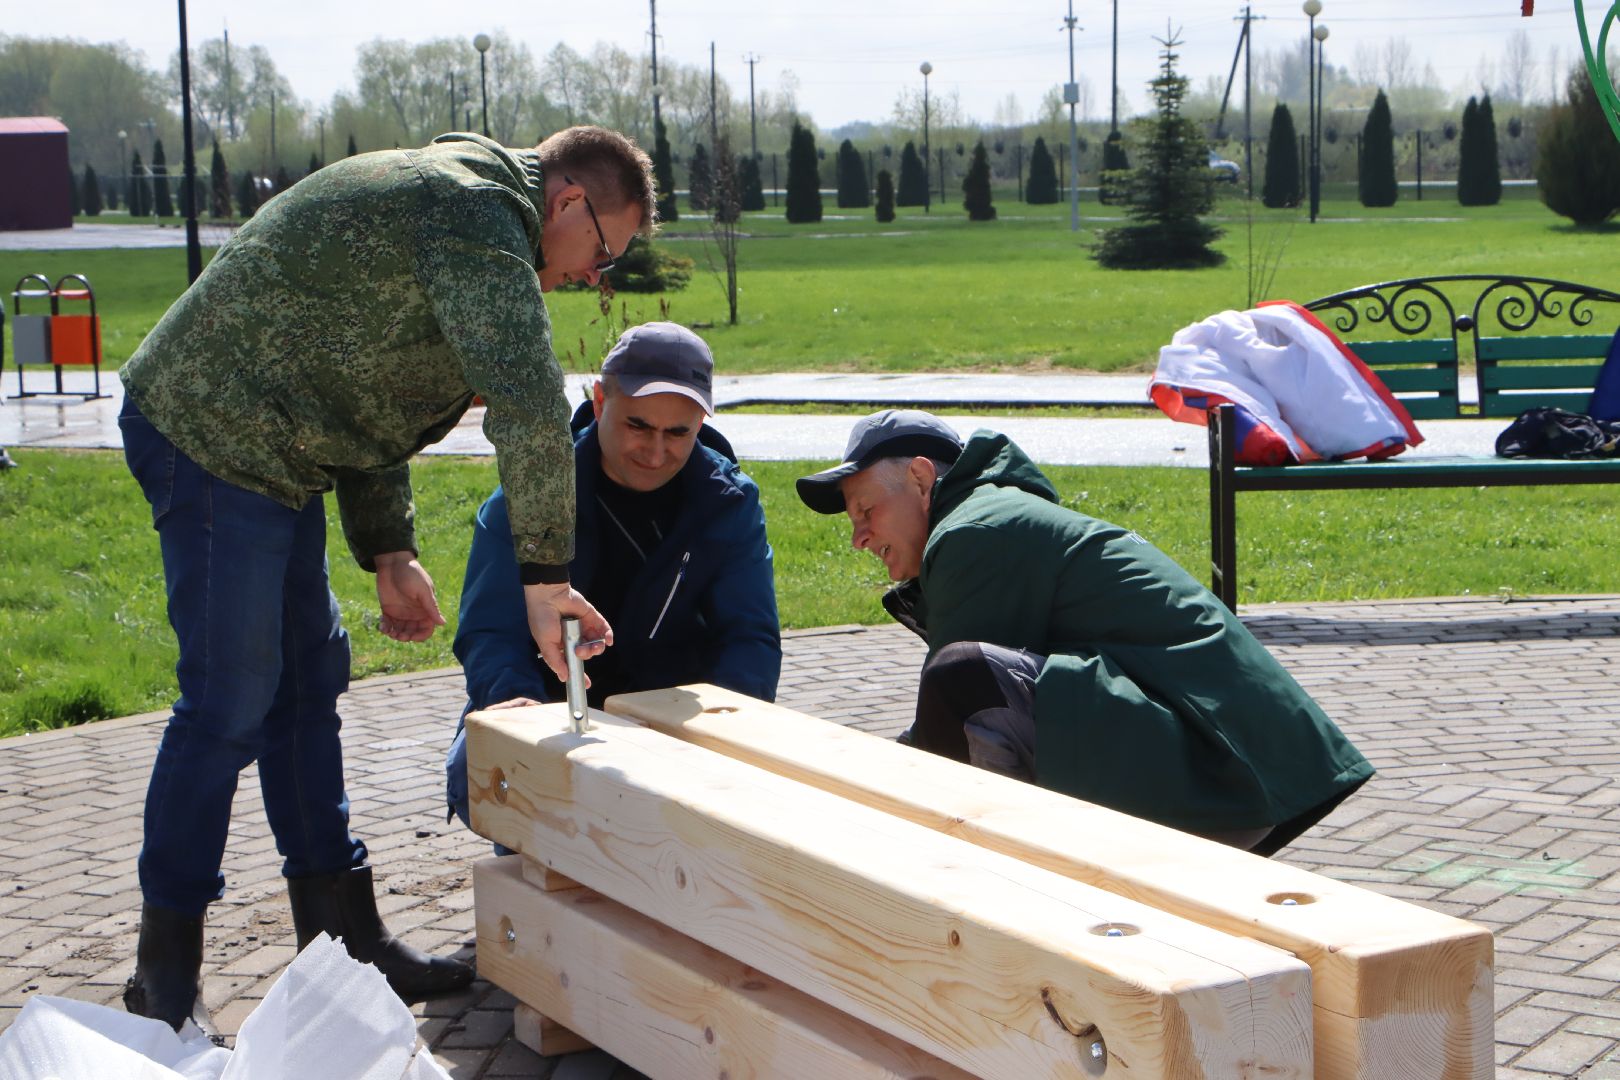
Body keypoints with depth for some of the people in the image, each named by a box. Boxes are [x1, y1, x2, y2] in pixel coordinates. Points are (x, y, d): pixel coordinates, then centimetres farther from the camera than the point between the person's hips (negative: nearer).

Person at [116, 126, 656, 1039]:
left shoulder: (452, 200, 18)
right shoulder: (475, 212, -16)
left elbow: (365, 386, 21)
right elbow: (530, 405, -28)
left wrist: (388, 551, 16)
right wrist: (545, 577, -25)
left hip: (256, 446, 11)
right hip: (211, 439, -11)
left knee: (307, 682, 13)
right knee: (228, 701, -7)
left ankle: (343, 933, 22)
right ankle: (167, 972, 5)